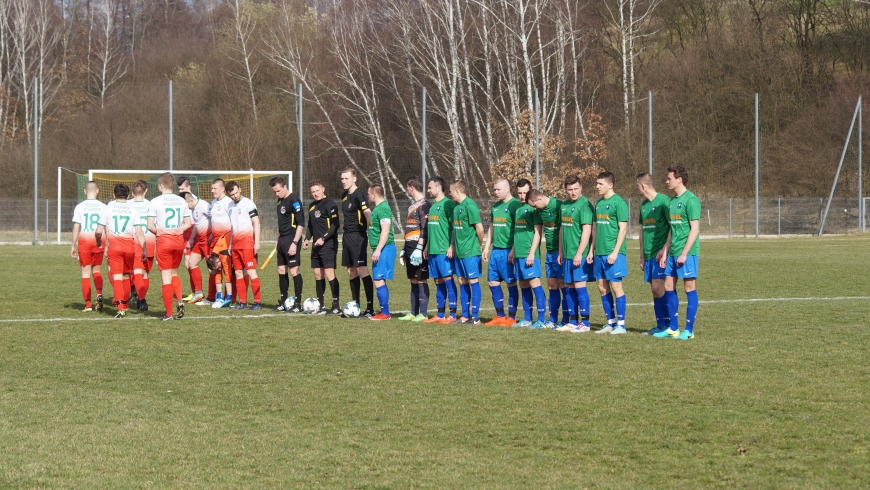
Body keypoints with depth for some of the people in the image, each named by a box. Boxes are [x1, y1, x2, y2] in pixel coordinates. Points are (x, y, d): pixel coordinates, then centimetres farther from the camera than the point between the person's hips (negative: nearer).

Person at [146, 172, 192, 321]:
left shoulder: (156, 201, -7)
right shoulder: (182, 201, 5)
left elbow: (150, 226, -10)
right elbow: (188, 224, 8)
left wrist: (158, 232, 8)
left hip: (164, 241, -4)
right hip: (179, 240, 4)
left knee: (166, 276, 0)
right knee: (174, 273, 20)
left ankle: (169, 313, 0)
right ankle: (179, 300, -4)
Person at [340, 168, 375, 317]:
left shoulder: (359, 194, -13)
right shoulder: (344, 195, 13)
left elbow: (367, 214, -22)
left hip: (358, 236, -9)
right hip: (347, 236, 9)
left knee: (362, 270, -11)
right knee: (351, 272, 11)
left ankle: (370, 307, -11)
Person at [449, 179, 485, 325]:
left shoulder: (470, 205, -14)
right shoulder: (456, 207, 13)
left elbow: (479, 228, -15)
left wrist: (480, 245, -2)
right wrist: (452, 246, 12)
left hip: (470, 252, -9)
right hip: (459, 252, 9)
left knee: (473, 281, -3)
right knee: (463, 282, 11)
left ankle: (475, 317, -1)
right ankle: (465, 316, 18)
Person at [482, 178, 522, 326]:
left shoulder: (515, 205, -10)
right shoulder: (495, 206, 15)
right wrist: (486, 247, 17)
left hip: (508, 251, -8)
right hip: (495, 251, 8)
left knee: (511, 283, -1)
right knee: (493, 282, 9)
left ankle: (511, 317, 5)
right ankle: (500, 315, 18)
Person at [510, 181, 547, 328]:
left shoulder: (533, 208, -7)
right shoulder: (517, 209, 16)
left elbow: (537, 232, -12)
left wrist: (532, 253, -17)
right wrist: (513, 250, 19)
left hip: (529, 255, -8)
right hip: (518, 254, 8)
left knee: (534, 283, -11)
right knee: (523, 286, 10)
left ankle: (541, 319, -11)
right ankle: (527, 319, 16)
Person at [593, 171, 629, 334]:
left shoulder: (618, 202, -9)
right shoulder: (599, 203, 14)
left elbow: (623, 229, -12)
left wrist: (615, 252, -17)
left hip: (613, 253, -8)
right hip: (600, 253, 8)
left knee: (616, 286, -4)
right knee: (602, 287, 9)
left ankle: (621, 324, 1)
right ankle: (611, 322, 17)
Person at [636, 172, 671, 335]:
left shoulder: (663, 201, -10)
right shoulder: (644, 205, 15)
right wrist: (642, 255, 19)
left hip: (660, 254, -8)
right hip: (649, 254, 8)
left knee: (658, 287, -11)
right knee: (655, 289, 7)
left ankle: (667, 324, -4)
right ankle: (660, 325, 11)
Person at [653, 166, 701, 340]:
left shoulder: (690, 200, -11)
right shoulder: (672, 200, 14)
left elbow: (695, 229, -14)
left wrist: (684, 253, -17)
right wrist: (665, 251, 15)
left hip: (687, 252, -9)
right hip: (673, 253, 9)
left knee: (689, 287, -2)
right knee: (669, 287, 8)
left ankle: (689, 329, 2)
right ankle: (673, 328, 15)